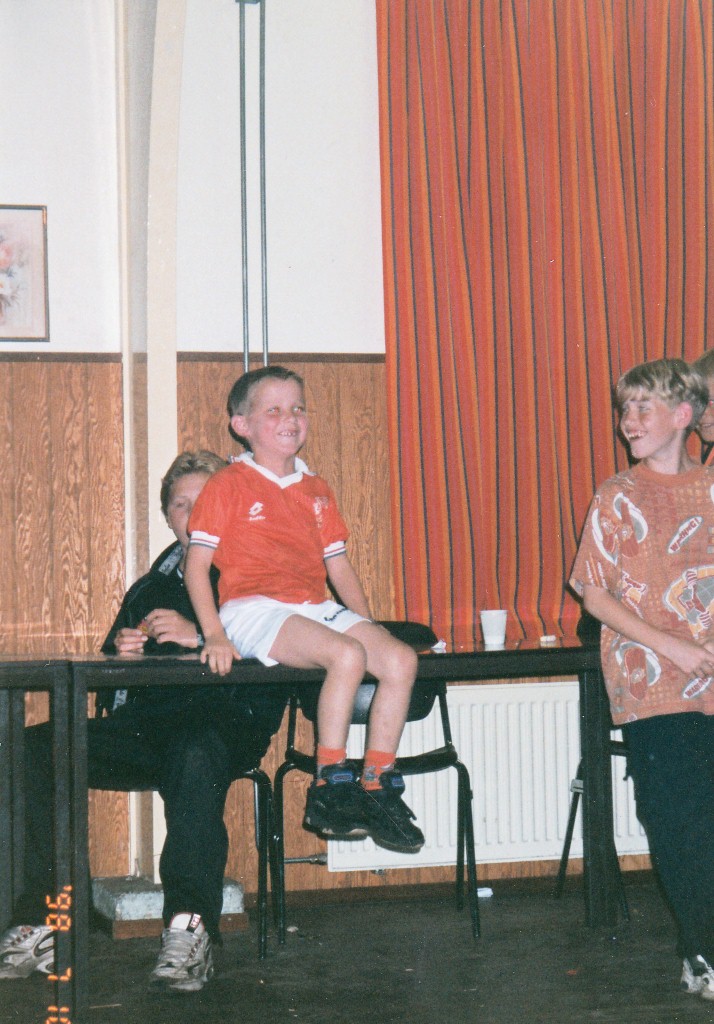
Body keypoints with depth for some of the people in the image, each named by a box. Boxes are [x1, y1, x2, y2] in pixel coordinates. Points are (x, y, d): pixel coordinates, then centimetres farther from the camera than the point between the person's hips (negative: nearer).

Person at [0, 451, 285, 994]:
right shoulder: (151, 588, 29)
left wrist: (200, 637, -17)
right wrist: (122, 652, 5)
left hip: (226, 720, -6)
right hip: (146, 724, 6)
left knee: (196, 752, -42)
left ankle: (190, 930, -46)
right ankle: (45, 920, -19)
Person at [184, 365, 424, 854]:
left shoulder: (316, 490, 21)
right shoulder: (228, 486, 2)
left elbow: (337, 563, 22)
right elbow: (197, 563, -2)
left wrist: (367, 622, 8)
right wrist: (214, 634, -14)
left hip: (316, 608, 6)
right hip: (255, 612, -6)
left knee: (400, 658, -17)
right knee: (348, 655, -31)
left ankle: (377, 790, -9)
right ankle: (328, 790, -22)